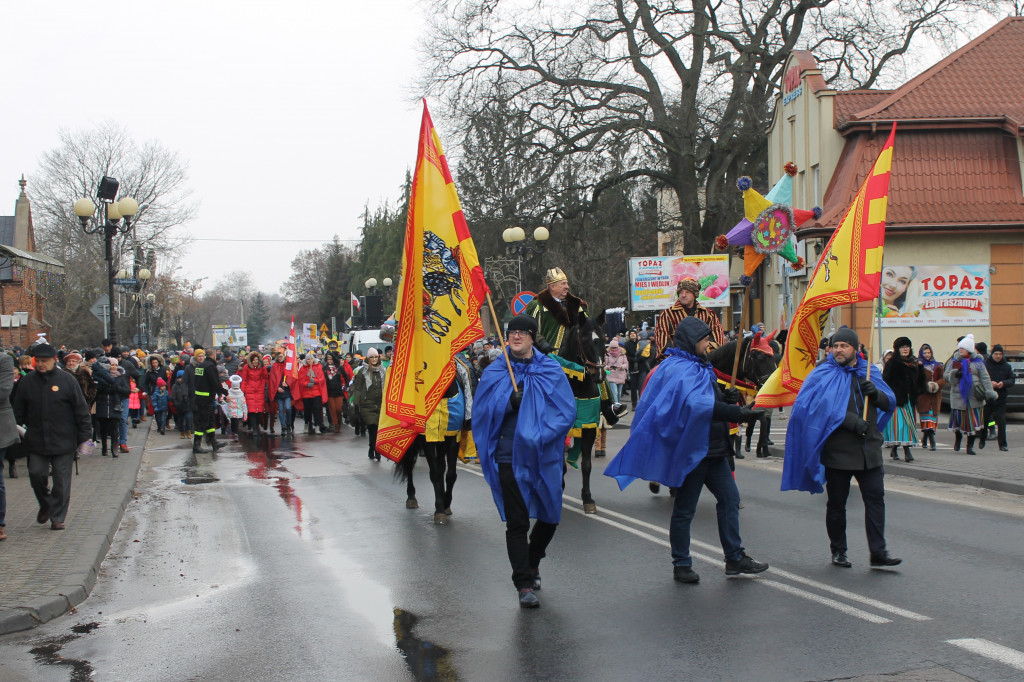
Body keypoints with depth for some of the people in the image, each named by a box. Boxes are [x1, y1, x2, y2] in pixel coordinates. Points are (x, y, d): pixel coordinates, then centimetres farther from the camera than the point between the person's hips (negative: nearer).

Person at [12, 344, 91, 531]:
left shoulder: (67, 380, -3)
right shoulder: (28, 382, 5)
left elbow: (81, 410, -1)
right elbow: (19, 412, 12)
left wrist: (84, 436, -3)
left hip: (63, 441, -2)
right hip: (36, 441, 2)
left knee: (61, 480, 2)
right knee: (36, 474, 1)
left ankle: (57, 517, 12)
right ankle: (45, 505, 28)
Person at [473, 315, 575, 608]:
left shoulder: (550, 371, 2)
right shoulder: (495, 372, 3)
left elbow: (567, 410, -3)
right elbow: (482, 413, -1)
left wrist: (541, 435, -16)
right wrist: (511, 400, -18)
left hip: (543, 457, 1)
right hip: (509, 456, -1)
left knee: (549, 516, 12)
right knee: (516, 522, -4)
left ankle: (532, 563, 39)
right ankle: (524, 584, 2)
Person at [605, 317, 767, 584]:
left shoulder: (699, 367, 16)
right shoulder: (679, 368, -17)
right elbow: (694, 402, -34)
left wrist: (725, 398, 1)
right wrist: (736, 413, -38)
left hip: (712, 449, 10)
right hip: (691, 449, -10)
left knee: (729, 498, 11)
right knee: (684, 509, 1)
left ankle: (735, 558, 20)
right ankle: (681, 566, 12)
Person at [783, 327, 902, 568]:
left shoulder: (868, 373, 12)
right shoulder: (823, 374, -3)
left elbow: (890, 403, 12)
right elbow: (820, 406, -17)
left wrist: (874, 393, -10)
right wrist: (850, 421, -24)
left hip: (868, 449, 3)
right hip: (837, 450, -3)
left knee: (875, 498, -2)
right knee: (836, 503, 7)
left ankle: (878, 553, 2)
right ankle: (839, 551, 21)